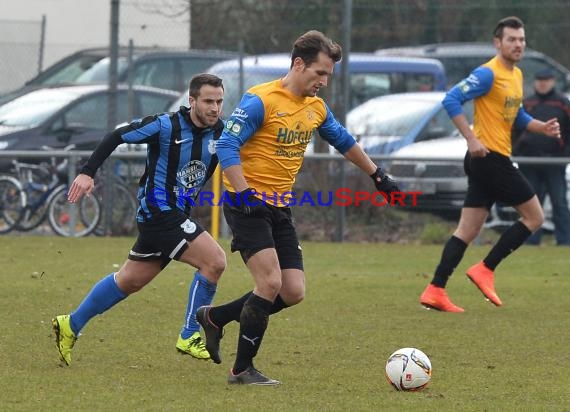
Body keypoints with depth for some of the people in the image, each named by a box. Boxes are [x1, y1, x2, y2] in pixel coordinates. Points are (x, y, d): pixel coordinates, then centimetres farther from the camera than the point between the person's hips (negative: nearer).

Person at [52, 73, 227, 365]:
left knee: (129, 281, 18)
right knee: (215, 261, -18)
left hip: (177, 215, 8)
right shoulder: (166, 126, -16)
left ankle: (70, 325, 32)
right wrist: (87, 173, -15)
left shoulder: (220, 132, 0)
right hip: (159, 212, -8)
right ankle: (189, 337, -8)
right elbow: (117, 136, -10)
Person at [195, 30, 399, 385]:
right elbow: (227, 147, -18)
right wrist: (244, 194, -27)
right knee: (271, 282, -19)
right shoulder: (260, 101, -15)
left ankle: (215, 317, 20)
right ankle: (243, 369, -7)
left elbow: (343, 141, 27)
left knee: (293, 293, 0)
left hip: (281, 208, 8)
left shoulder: (316, 108, 9)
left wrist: (377, 175, 31)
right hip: (249, 205, -8)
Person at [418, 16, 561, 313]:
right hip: (489, 157, -9)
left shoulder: (516, 75, 16)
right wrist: (472, 139, -23)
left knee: (468, 230, 7)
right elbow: (451, 100, -19)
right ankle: (485, 270, 0)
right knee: (534, 216, -3)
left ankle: (435, 291, 4)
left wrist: (542, 127, 10)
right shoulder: (488, 74, -13)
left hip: (490, 162, 9)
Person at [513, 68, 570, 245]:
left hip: (554, 161, -3)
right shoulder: (526, 104, 12)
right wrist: (515, 152, 4)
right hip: (529, 161, 3)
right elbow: (514, 129, 15)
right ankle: (531, 240, 10)